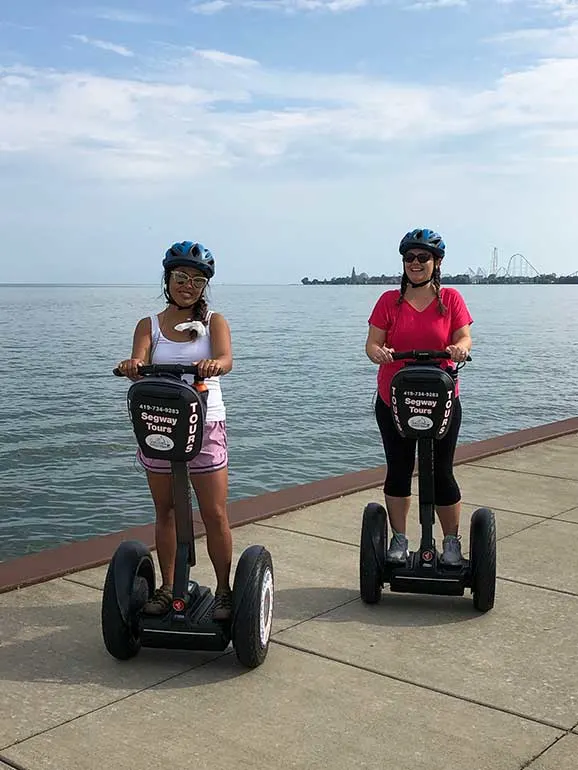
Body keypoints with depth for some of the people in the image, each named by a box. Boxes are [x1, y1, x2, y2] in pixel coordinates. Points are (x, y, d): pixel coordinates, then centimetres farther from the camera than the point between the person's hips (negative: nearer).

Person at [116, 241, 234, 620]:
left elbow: (226, 359, -18)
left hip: (205, 425, -2)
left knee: (215, 514, 0)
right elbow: (138, 365, -13)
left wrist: (213, 365, -42)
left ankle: (224, 589, 14)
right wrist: (131, 366, -37)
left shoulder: (214, 321, 2)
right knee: (166, 511, 12)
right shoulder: (149, 325, 5)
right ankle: (168, 586, 26)